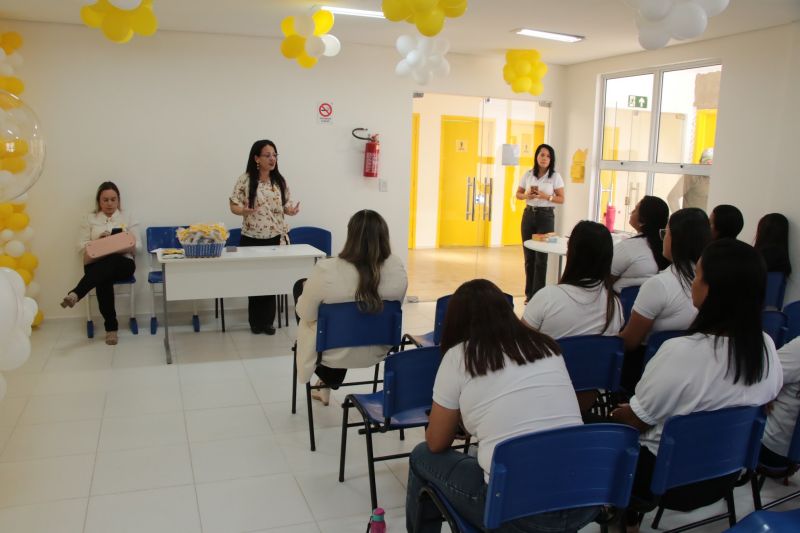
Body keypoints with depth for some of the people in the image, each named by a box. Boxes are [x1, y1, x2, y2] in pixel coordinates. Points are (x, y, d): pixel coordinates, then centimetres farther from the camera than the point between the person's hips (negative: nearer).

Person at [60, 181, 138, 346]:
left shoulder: (127, 217, 16)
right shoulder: (90, 219, 17)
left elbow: (136, 246, 8)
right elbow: (81, 246, 9)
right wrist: (99, 242, -9)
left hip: (122, 262, -1)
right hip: (97, 263, 1)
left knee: (109, 262, -39)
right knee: (103, 278, -36)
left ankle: (75, 294, -52)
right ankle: (111, 327, -33)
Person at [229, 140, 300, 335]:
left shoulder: (280, 181, 3)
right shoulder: (244, 180, -7)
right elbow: (234, 206, -4)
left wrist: (291, 210, -12)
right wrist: (244, 211, -25)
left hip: (276, 238, 3)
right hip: (252, 239, -2)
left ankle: (267, 321, 18)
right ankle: (255, 322, 20)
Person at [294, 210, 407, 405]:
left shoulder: (326, 271, -30)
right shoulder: (398, 268, -19)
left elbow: (305, 314, -13)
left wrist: (308, 287, 8)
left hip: (336, 353, -3)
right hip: (377, 351, 4)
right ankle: (329, 384, 45)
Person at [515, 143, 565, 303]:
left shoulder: (555, 176, -4)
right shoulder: (528, 174, 4)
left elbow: (561, 199, -4)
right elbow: (518, 194, 11)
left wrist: (545, 196, -19)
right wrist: (527, 195, -10)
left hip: (546, 216, -3)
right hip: (528, 214, 3)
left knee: (541, 257, -3)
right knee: (528, 255, 8)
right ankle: (529, 293, 19)